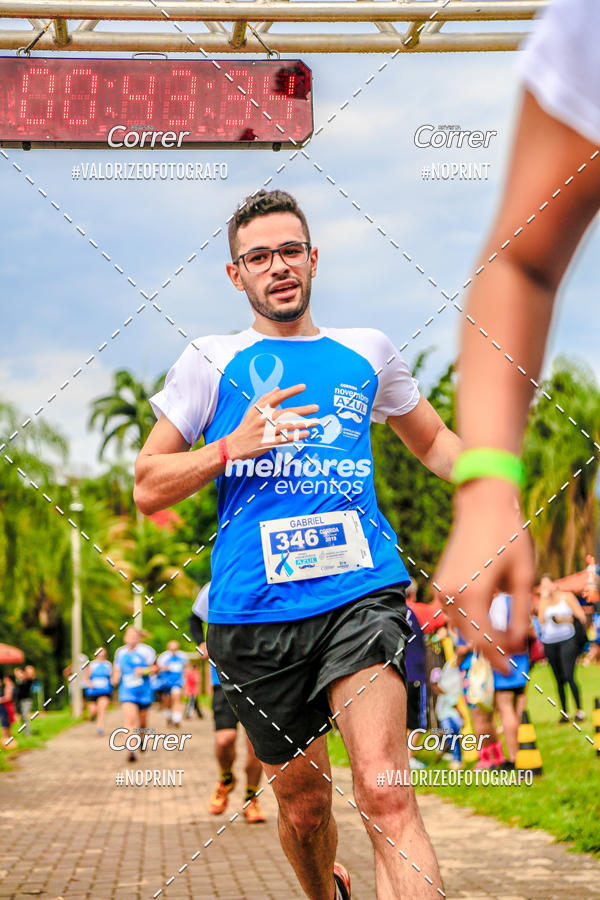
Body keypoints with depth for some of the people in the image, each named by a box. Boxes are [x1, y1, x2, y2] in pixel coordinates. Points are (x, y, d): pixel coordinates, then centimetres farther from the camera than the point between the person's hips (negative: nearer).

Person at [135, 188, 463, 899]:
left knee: (385, 793, -21)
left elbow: (433, 441, 30)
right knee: (302, 804, 14)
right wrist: (233, 447, -8)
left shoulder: (367, 352, 15)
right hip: (255, 612, 0)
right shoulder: (210, 361, 9)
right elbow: (147, 489, 9)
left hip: (361, 593, 0)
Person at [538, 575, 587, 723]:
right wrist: (544, 599, -2)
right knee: (559, 680, 3)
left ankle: (579, 711, -7)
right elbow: (541, 620, -3)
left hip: (567, 640, -4)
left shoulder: (567, 597, 4)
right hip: (549, 643, 4)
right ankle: (564, 713, 8)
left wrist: (564, 620, -12)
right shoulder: (545, 601, 13)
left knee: (568, 676, -14)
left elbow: (581, 616, 2)